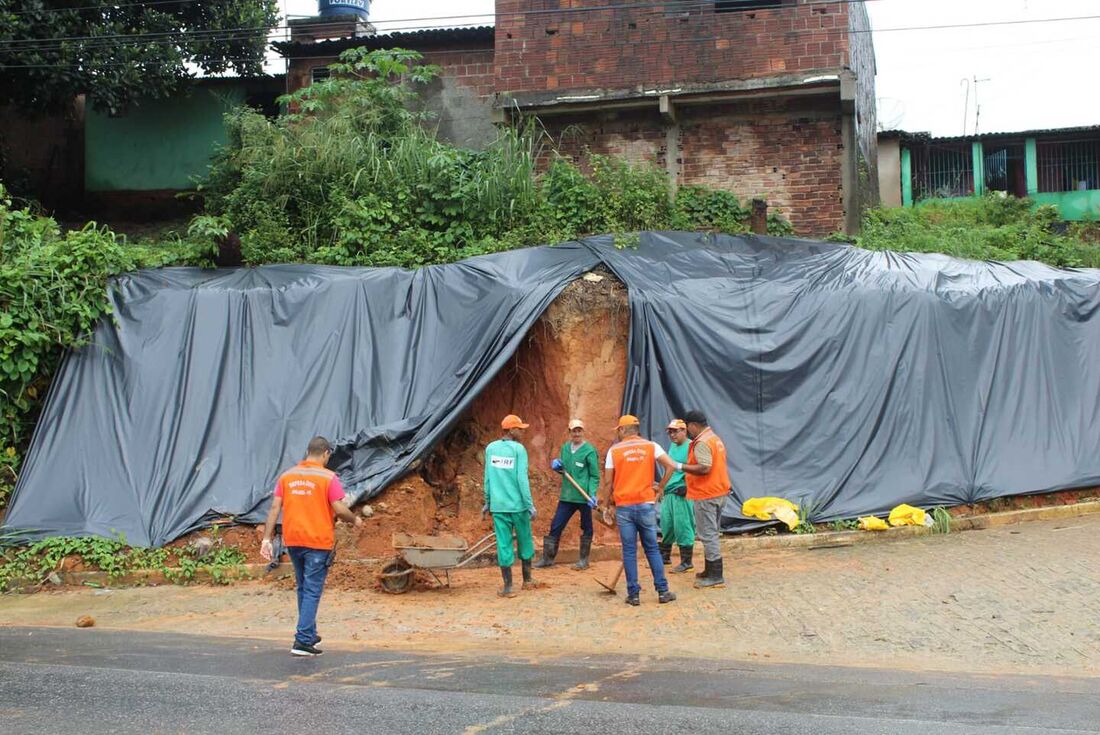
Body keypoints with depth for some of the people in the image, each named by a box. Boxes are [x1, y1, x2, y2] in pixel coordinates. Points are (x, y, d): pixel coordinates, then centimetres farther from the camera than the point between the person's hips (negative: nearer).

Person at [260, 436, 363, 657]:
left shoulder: (287, 476, 5)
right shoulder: (328, 477, -9)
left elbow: (275, 507, 2)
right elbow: (339, 509, -12)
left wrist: (267, 538, 3)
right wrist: (355, 520, 7)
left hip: (293, 541, 5)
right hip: (319, 542, -5)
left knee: (303, 588, 20)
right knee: (312, 592, -1)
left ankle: (309, 634, 31)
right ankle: (302, 641, -6)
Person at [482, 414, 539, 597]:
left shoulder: (491, 448, 3)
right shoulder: (518, 449, -9)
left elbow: (487, 478, 7)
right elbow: (522, 479, -12)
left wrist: (487, 502, 17)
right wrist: (530, 505, -7)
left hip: (498, 506, 3)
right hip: (518, 505, -3)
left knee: (503, 544, 4)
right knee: (525, 541, 15)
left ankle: (508, 586, 3)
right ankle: (527, 580, 27)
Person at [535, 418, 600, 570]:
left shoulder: (589, 451, -9)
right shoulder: (565, 448, 9)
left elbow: (595, 476, -7)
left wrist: (592, 494, -20)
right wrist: (557, 465, -2)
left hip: (584, 497, -5)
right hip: (566, 496, 5)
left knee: (586, 528, 7)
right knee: (556, 526, 4)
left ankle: (583, 559, 18)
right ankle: (548, 558, 11)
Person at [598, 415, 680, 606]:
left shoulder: (614, 450, 0)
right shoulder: (651, 446, 2)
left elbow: (608, 481, 0)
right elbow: (671, 466, -8)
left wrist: (612, 498, 17)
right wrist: (659, 487, 4)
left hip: (624, 506, -1)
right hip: (646, 504, 1)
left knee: (629, 551, 4)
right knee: (652, 549, 9)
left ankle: (633, 594, 4)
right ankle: (663, 591, 8)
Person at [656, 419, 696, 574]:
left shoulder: (690, 447, -12)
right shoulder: (672, 446, 16)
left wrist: (687, 488, -23)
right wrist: (661, 488, 25)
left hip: (682, 494, -9)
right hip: (668, 493, 9)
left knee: (683, 527, -5)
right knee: (666, 525, 14)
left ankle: (687, 562, 1)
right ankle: (665, 556, 27)